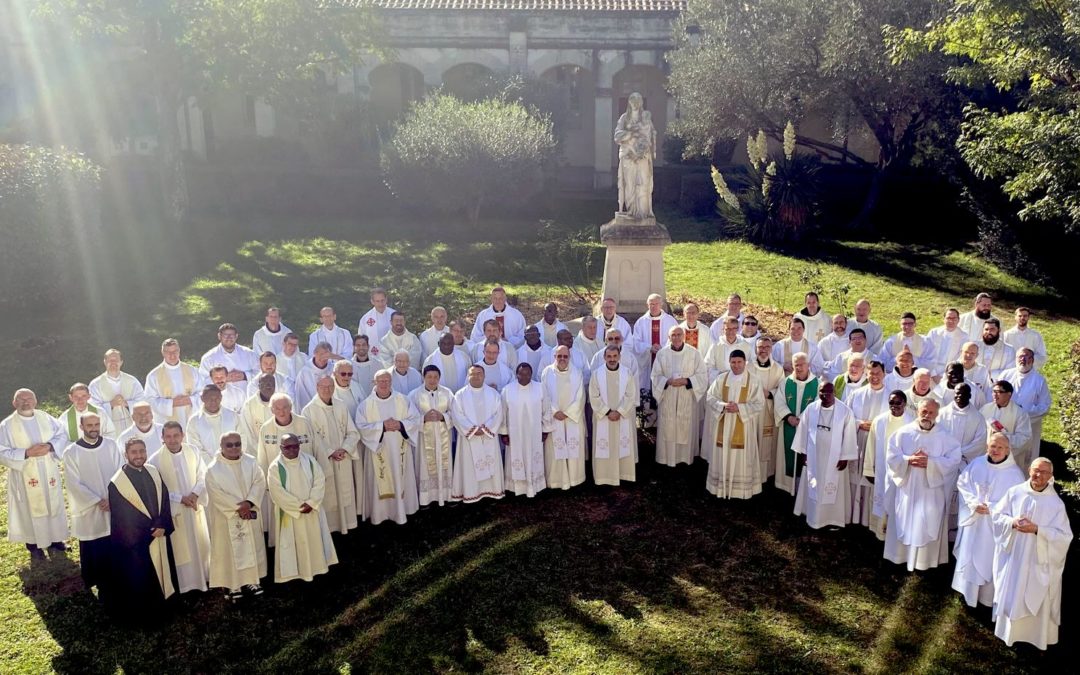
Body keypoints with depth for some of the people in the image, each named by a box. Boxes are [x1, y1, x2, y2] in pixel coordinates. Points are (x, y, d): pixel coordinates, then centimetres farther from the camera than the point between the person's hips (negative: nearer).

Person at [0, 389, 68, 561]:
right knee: (31, 509, 7)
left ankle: (55, 540, 26)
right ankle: (34, 545, 20)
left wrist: (50, 446, -17)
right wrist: (26, 453, -23)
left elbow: (61, 435, 3)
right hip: (25, 476, -3)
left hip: (49, 473, 3)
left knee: (53, 506, 12)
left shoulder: (45, 418, 0)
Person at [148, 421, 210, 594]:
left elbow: (202, 476, 1)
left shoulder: (193, 452, -4)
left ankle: (203, 577, 31)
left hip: (195, 507, 3)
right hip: (173, 510, -3)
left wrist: (194, 494, -16)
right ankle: (185, 583, 19)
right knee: (180, 548, 6)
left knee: (200, 544, 14)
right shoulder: (155, 460, -14)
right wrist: (180, 498, -17)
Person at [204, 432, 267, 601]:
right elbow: (217, 494, -16)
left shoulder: (250, 462, -1)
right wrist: (237, 508, -19)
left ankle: (251, 580, 24)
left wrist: (249, 502, -20)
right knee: (230, 551, 4)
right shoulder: (213, 469, -11)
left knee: (252, 547, 11)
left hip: (250, 514, 4)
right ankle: (231, 585, 14)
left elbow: (259, 482, -6)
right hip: (227, 518, -4)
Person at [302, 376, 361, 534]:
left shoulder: (341, 406, 3)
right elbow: (312, 439, -11)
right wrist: (330, 453, -17)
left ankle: (346, 525, 24)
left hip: (344, 461, 4)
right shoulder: (309, 410, -8)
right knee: (327, 497, 2)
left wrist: (344, 449, -12)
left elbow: (352, 432, 4)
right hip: (323, 462, -4)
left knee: (345, 495, 11)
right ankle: (329, 527, 15)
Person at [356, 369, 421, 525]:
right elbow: (362, 427, -12)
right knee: (380, 482, 2)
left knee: (400, 480, 8)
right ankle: (379, 513, 12)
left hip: (400, 450, 2)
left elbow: (415, 419, -1)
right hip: (379, 451, -2)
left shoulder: (402, 400, 1)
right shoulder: (366, 404, -3)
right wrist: (382, 426, -21)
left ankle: (401, 510, 20)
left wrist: (400, 425, -18)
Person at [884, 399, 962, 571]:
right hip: (907, 489, 1)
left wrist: (930, 462, -19)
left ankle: (926, 561, 13)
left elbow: (953, 461, -10)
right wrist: (909, 460, -19)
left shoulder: (945, 438, -1)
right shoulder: (903, 433, 0)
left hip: (931, 491, -1)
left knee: (928, 527, 2)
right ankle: (901, 557, 21)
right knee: (904, 524, 9)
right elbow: (891, 457, -3)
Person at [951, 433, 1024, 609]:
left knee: (990, 559, 8)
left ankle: (988, 596, 24)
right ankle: (968, 590, 34)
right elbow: (962, 484, 1)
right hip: (973, 520, 3)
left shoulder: (1014, 473, -13)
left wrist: (991, 508, -20)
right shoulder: (976, 464, -4)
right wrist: (974, 503, -14)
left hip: (996, 525, -3)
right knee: (969, 555, 15)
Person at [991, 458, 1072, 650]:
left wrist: (1037, 530, -24)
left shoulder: (1056, 503, -13)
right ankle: (1010, 631, 36)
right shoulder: (1014, 492, -6)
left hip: (1039, 562, -2)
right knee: (1011, 595, 17)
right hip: (1013, 557, 2)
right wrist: (1012, 522, -18)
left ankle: (1036, 636, 28)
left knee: (1036, 600, 10)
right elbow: (997, 515, 2)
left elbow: (1063, 536, -12)